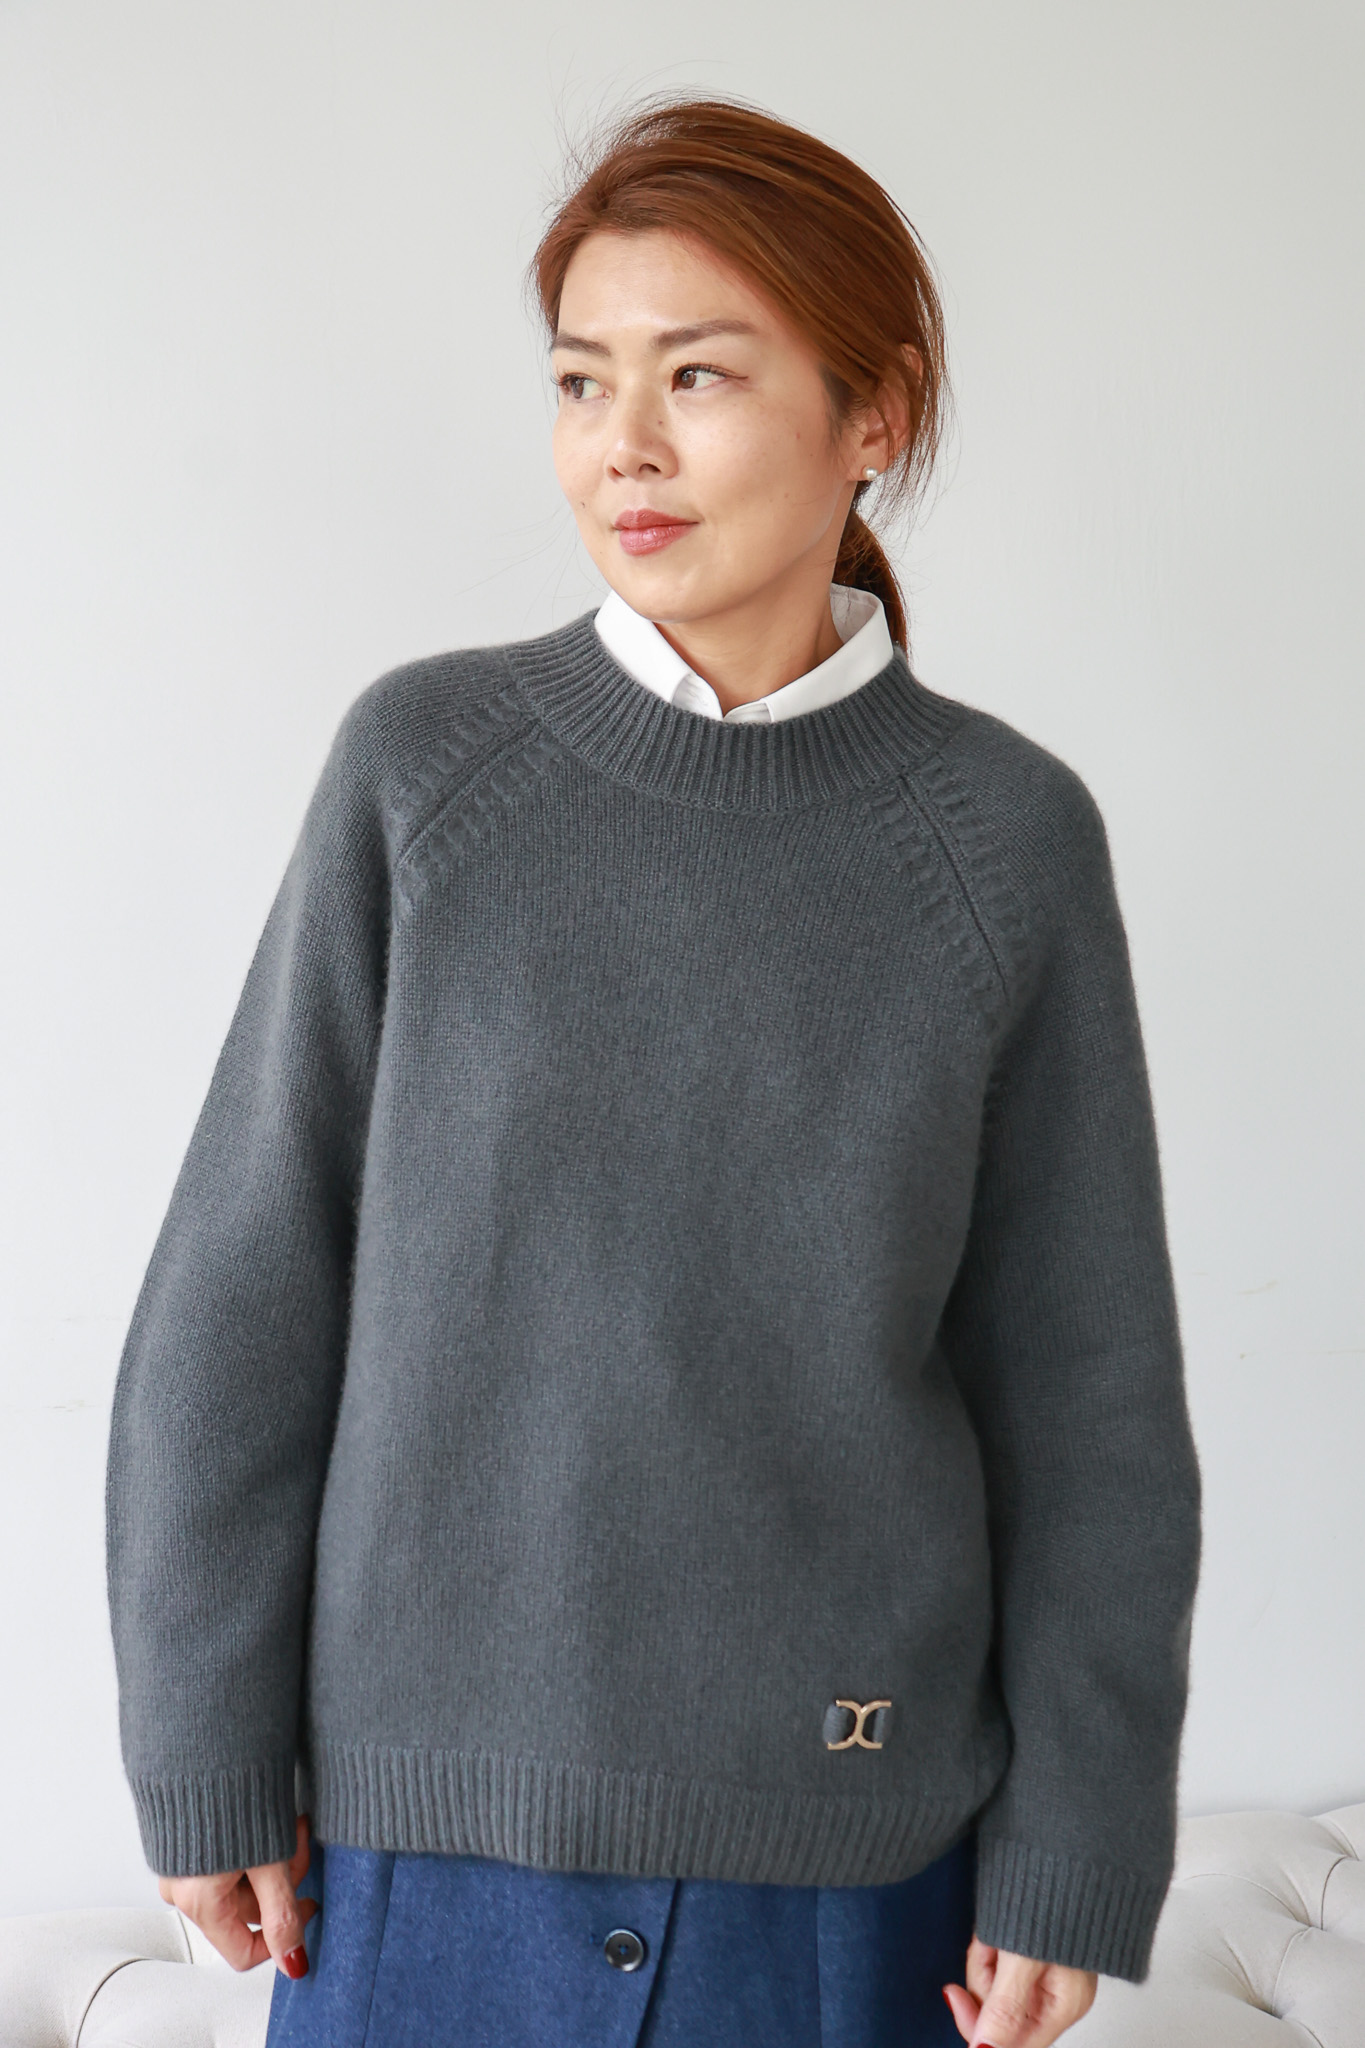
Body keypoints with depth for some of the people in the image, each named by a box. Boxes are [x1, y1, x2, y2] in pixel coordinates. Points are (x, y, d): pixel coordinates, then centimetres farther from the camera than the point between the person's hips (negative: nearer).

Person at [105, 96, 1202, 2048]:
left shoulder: (1009, 837, -6)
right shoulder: (423, 768, -6)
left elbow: (1085, 1386, -1)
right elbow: (243, 1296, -2)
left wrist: (1073, 1851, -1)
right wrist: (209, 1758, -1)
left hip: (854, 1821, 0)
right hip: (434, 1801, 0)